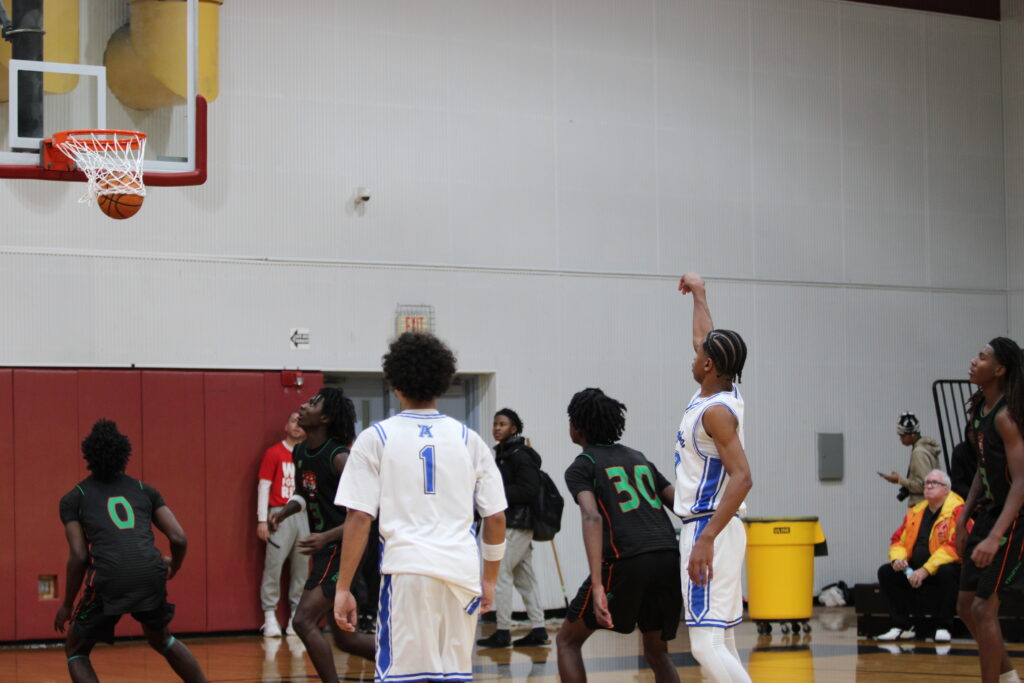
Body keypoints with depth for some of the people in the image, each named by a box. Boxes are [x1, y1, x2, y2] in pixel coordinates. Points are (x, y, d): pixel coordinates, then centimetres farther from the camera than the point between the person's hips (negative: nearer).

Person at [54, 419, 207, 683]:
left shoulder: (73, 498, 15)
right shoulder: (144, 490, 22)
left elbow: (78, 556, 5)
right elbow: (179, 539, 13)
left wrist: (67, 605, 16)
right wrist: (173, 566, 35)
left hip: (110, 577, -3)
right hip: (150, 573, 3)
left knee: (75, 650, 18)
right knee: (161, 639, 32)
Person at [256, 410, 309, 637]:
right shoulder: (274, 453, 2)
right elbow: (264, 485, 0)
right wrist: (262, 520, -6)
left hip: (304, 515, 4)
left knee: (301, 565, 3)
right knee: (273, 564, -7)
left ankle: (296, 613, 8)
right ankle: (270, 616, -3)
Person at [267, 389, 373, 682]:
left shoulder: (339, 458, -18)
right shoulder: (299, 452, 6)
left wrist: (326, 537, -29)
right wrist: (283, 512, 4)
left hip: (341, 549, -9)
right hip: (325, 549, 9)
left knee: (304, 620, -16)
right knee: (344, 638, 13)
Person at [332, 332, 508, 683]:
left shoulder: (376, 438, 4)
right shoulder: (468, 439, 12)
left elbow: (359, 518, -3)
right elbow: (496, 517, 11)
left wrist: (343, 588, 1)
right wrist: (490, 580, 21)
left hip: (407, 567, -3)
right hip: (462, 571, 3)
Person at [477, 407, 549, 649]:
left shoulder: (520, 455, -12)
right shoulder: (502, 454, 17)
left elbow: (529, 490, -20)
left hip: (516, 525, -10)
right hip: (512, 524, 10)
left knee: (500, 573, -8)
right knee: (524, 577, 10)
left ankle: (503, 632, -5)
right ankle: (538, 629, 13)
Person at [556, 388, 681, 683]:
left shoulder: (581, 467, 6)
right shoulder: (639, 457, 25)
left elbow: (592, 517, -12)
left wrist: (598, 586, -20)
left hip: (626, 561, -5)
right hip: (670, 559, 5)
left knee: (568, 640, 12)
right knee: (656, 651, 21)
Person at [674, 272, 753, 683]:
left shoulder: (716, 411, -16)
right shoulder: (717, 394, 10)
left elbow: (742, 478, -25)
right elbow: (706, 341, 30)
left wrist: (706, 539, -30)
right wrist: (698, 294, 44)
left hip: (710, 530, -10)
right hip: (711, 529, 10)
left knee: (706, 644, -15)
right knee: (721, 643, 12)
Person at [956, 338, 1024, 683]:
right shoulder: (979, 409, 7)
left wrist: (995, 537, -33)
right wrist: (963, 520, 16)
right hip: (988, 512, 10)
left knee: (984, 608, -9)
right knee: (966, 607, 13)